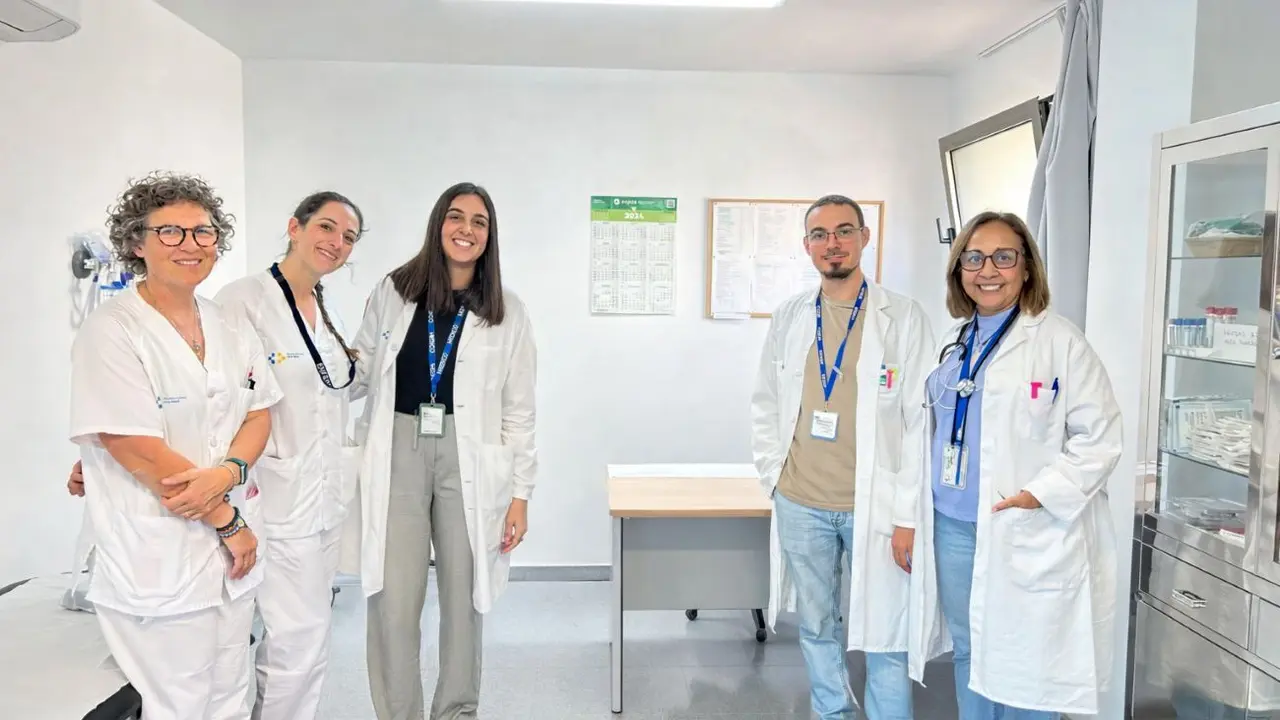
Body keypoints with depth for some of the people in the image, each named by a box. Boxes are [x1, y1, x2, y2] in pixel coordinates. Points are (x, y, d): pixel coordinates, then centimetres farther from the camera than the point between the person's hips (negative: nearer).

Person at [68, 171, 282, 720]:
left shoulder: (230, 330, 8)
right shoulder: (111, 331, -11)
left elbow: (259, 415, 8)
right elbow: (139, 451, -15)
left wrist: (225, 474, -13)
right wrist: (227, 520, -10)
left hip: (230, 551, 6)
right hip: (158, 560, -6)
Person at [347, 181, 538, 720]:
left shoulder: (507, 311, 3)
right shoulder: (393, 291, 5)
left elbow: (518, 411, 3)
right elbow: (360, 373, 12)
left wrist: (520, 494, -1)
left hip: (469, 462, 0)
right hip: (397, 456, 0)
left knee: (463, 601, 10)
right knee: (393, 607, -1)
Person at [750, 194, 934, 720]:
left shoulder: (903, 318, -5)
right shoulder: (789, 317, 5)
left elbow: (922, 421, -7)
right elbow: (765, 404, 13)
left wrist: (909, 516, -10)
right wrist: (774, 475, 6)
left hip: (875, 506, -3)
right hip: (801, 504, 3)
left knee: (884, 637, 4)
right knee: (817, 628, 16)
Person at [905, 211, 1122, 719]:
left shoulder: (1060, 341, -8)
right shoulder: (951, 342, 11)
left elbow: (1098, 437, -9)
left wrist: (1043, 494, -19)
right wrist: (915, 514, 12)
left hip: (1027, 535, -5)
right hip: (952, 527, 6)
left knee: (1024, 664, 4)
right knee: (969, 654, 17)